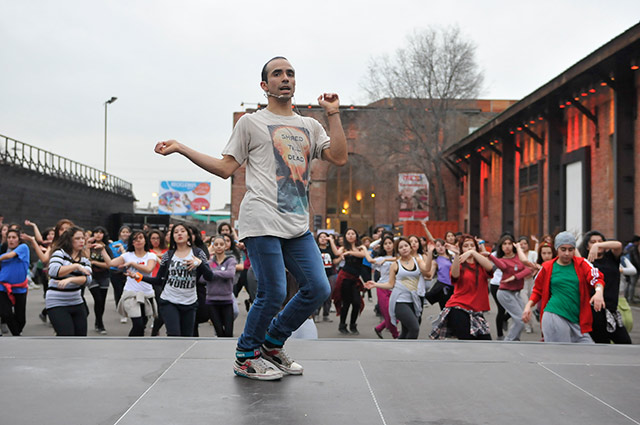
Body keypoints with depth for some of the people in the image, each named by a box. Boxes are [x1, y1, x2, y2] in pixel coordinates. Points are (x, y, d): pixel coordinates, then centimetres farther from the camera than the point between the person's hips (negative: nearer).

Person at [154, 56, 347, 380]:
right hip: (263, 222, -5)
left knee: (318, 289, 0)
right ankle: (245, 357, 13)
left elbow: (339, 158, 7)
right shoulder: (251, 122, 8)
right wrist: (181, 149, 1)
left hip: (298, 226, 6)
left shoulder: (309, 126, 19)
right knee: (273, 293, -10)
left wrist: (333, 114, 6)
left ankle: (271, 344, 20)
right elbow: (225, 168, 7)